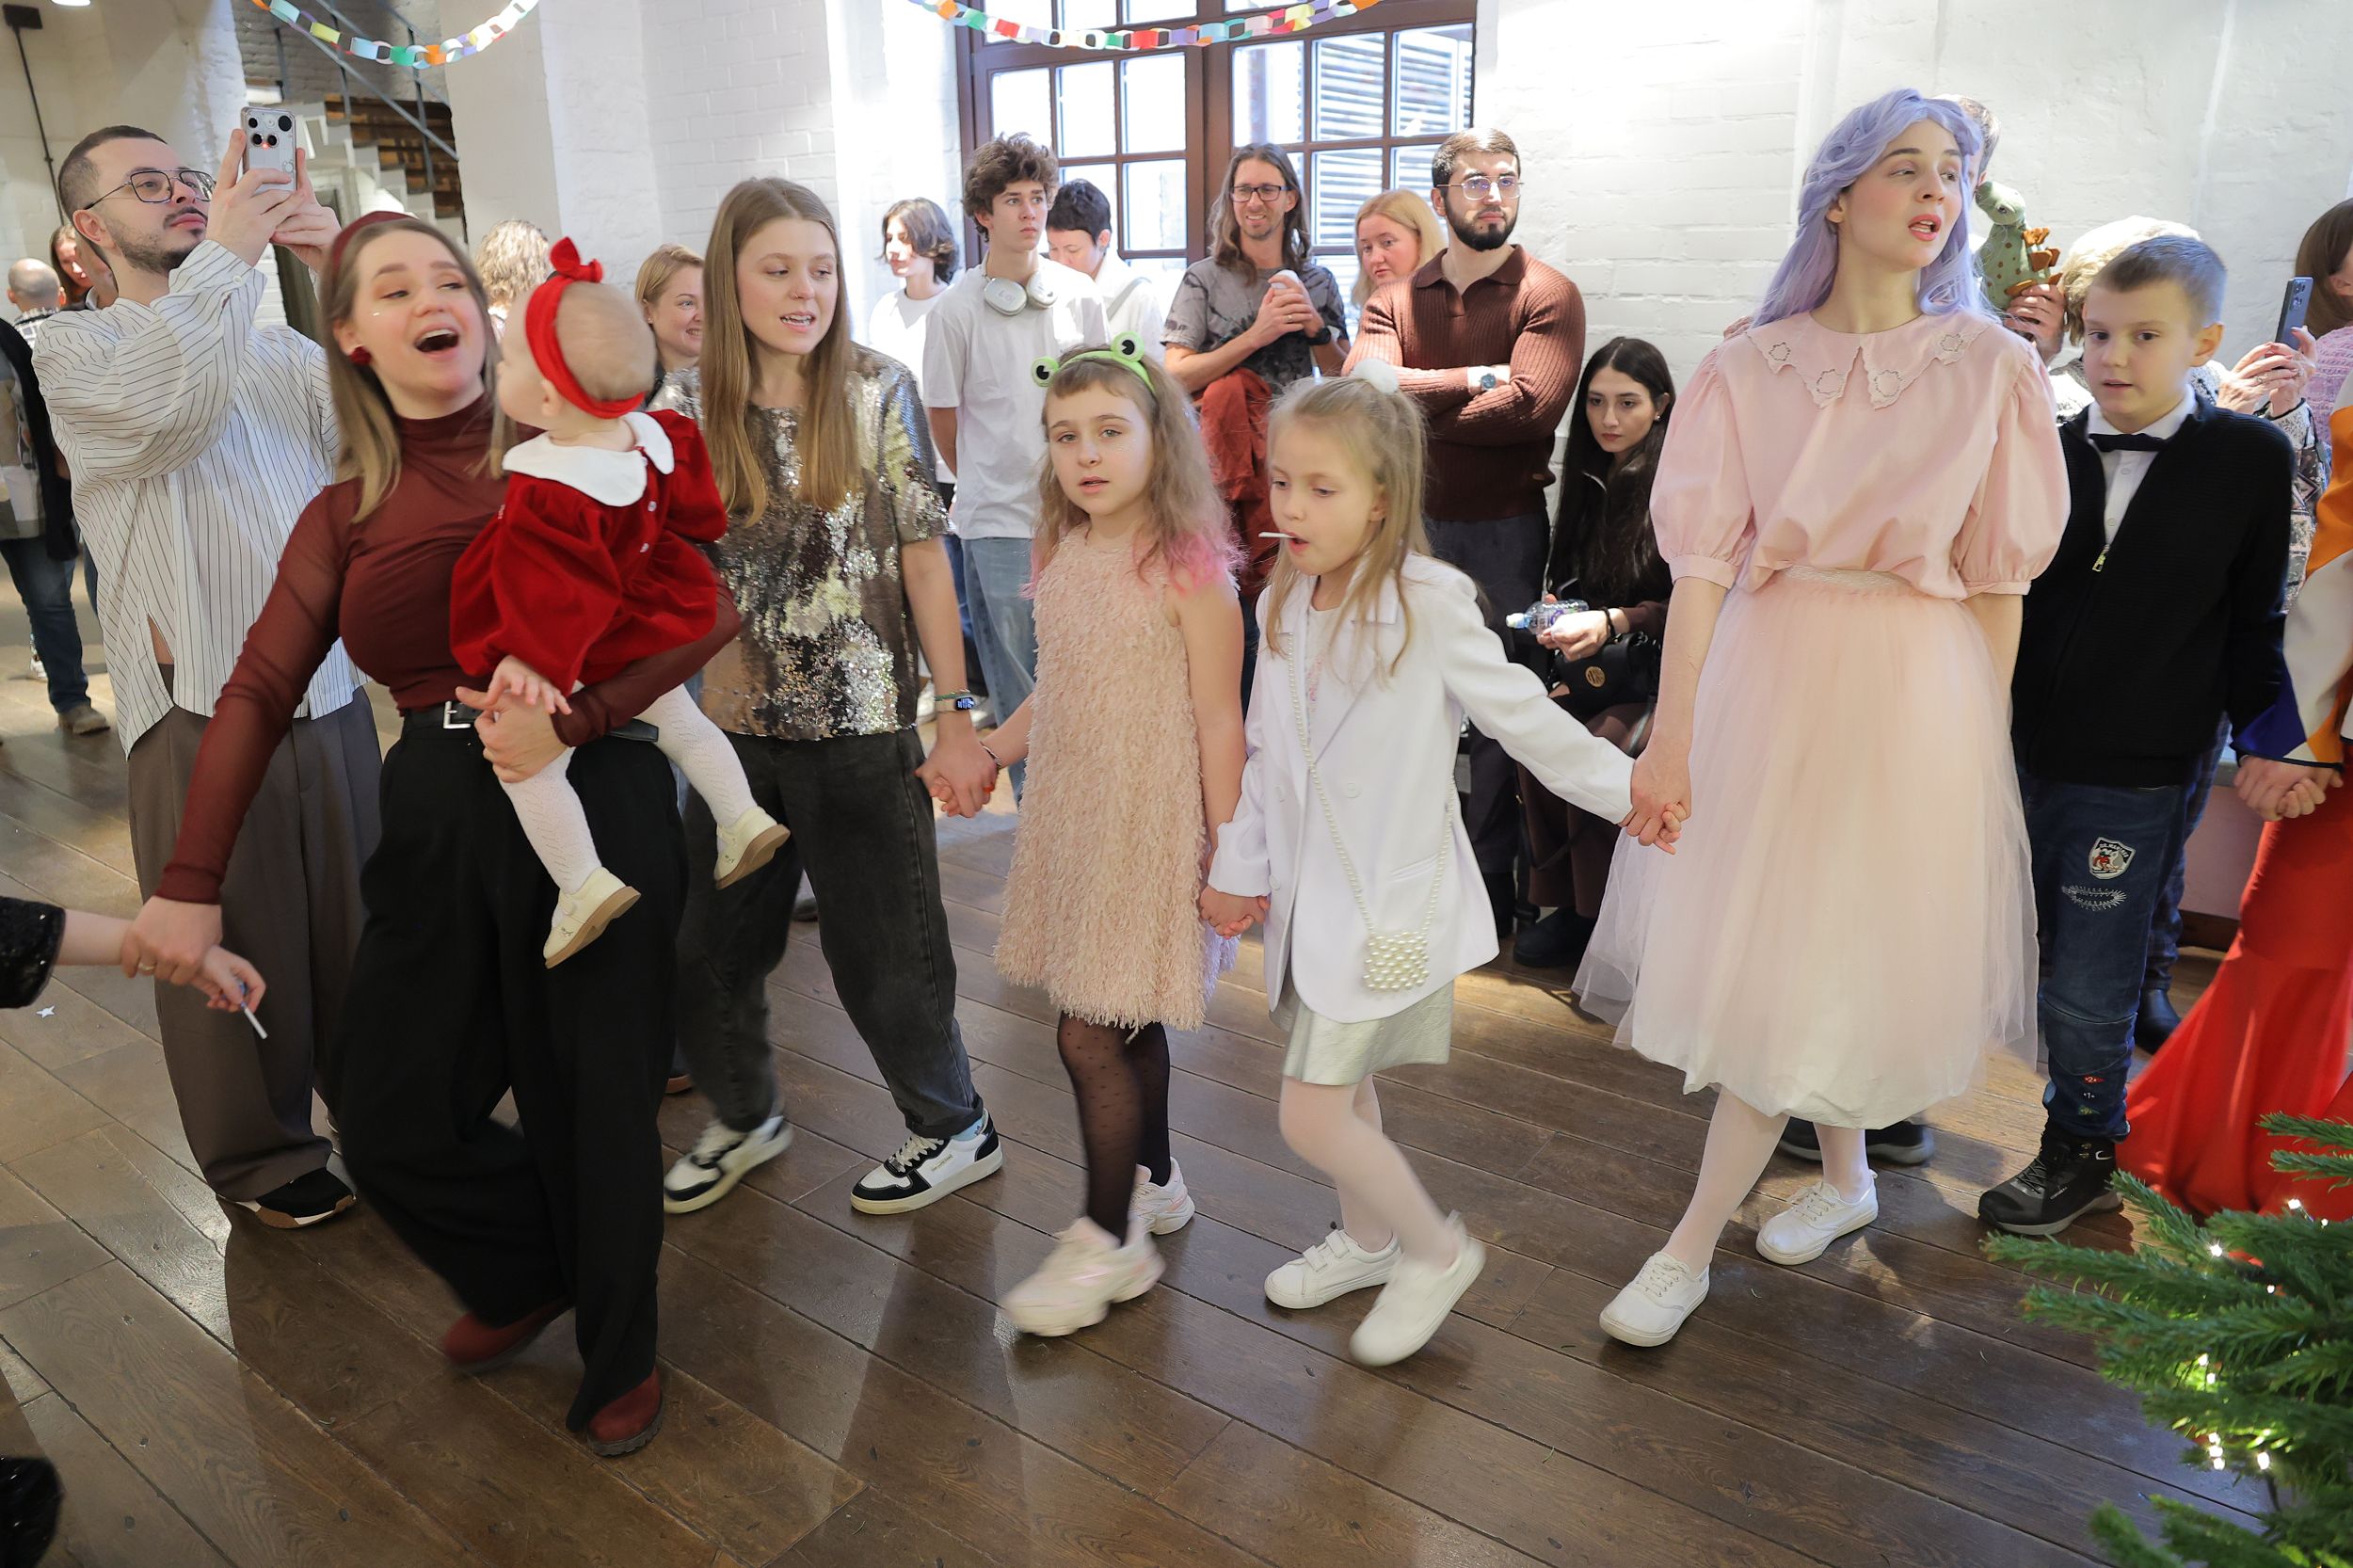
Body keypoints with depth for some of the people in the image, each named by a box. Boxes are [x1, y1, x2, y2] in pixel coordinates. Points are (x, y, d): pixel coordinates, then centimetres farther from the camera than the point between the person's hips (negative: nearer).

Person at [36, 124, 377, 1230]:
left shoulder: (281, 349, 14)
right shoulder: (72, 349, 1)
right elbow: (171, 404, -20)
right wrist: (227, 252, -13)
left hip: (332, 694, 4)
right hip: (205, 713, -4)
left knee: (357, 930, 15)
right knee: (235, 955, 7)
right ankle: (261, 1158, 25)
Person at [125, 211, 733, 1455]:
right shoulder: (345, 513, 10)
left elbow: (709, 600, -9)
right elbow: (258, 696, 7)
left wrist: (573, 716, -19)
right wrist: (189, 883, -1)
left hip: (591, 795, -4)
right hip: (438, 818, 4)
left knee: (589, 1097, 5)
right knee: (389, 1110, 7)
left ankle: (620, 1357, 32)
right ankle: (527, 1277, 39)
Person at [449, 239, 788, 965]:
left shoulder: (546, 496, -32)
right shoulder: (651, 437, -10)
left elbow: (548, 592, -30)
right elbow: (696, 511, 4)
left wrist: (531, 662, -25)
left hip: (582, 658, -8)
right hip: (645, 638, 9)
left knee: (527, 764, 2)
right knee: (678, 721, 28)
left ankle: (584, 883, 1)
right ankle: (743, 818, 34)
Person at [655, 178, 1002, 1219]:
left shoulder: (876, 392, -6)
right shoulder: (690, 408, 1)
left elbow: (923, 554, -6)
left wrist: (957, 715, -8)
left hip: (861, 723, -4)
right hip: (736, 721, 4)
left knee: (880, 944, 6)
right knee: (709, 942, 14)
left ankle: (954, 1129, 28)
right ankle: (742, 1116, 40)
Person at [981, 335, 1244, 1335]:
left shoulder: (1189, 567, -14)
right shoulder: (1061, 556, 6)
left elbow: (1218, 718, -13)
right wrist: (985, 754, 11)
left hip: (1150, 820, -6)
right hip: (1069, 812, 6)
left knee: (1092, 1031, -4)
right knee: (1126, 1019, 17)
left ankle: (1110, 1241, 13)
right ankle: (1154, 1183, 37)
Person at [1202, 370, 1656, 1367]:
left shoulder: (1429, 604, -17)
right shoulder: (1284, 605, 3)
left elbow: (1525, 717, -7)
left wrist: (1625, 792, -1)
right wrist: (1239, 869, 15)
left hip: (1390, 896, -6)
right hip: (1311, 887, 7)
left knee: (1312, 1116, -6)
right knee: (1341, 1084, 20)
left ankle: (1436, 1250, 19)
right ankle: (1368, 1240, 45)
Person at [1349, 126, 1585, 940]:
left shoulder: (1548, 296, -1)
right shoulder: (1396, 297, 9)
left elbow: (1529, 407, -18)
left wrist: (1415, 403, -10)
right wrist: (1476, 380, -15)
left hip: (1502, 529, -3)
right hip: (1408, 522, 3)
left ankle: (1491, 890, 17)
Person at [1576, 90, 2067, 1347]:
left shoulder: (1992, 367, -2)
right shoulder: (1746, 368, 0)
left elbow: (1998, 581, -1)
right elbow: (1702, 559, -8)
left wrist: (1984, 746, -3)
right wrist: (1671, 733, -13)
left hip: (1911, 688, -2)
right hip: (1763, 674, 2)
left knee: (1806, 973, 0)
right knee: (1765, 949, 13)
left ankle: (1691, 1246, 12)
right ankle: (1844, 1176, 39)